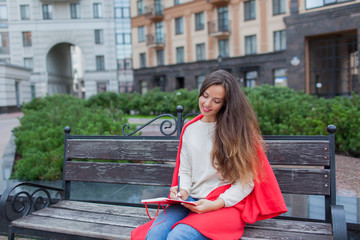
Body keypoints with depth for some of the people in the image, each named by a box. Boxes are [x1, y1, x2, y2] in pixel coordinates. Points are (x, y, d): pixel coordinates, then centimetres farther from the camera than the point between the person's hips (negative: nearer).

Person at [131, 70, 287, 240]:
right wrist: (184, 191, -4)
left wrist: (216, 204, -17)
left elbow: (246, 181, -5)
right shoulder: (189, 129, 12)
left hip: (227, 203, -4)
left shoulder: (238, 130, -2)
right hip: (191, 201, 4)